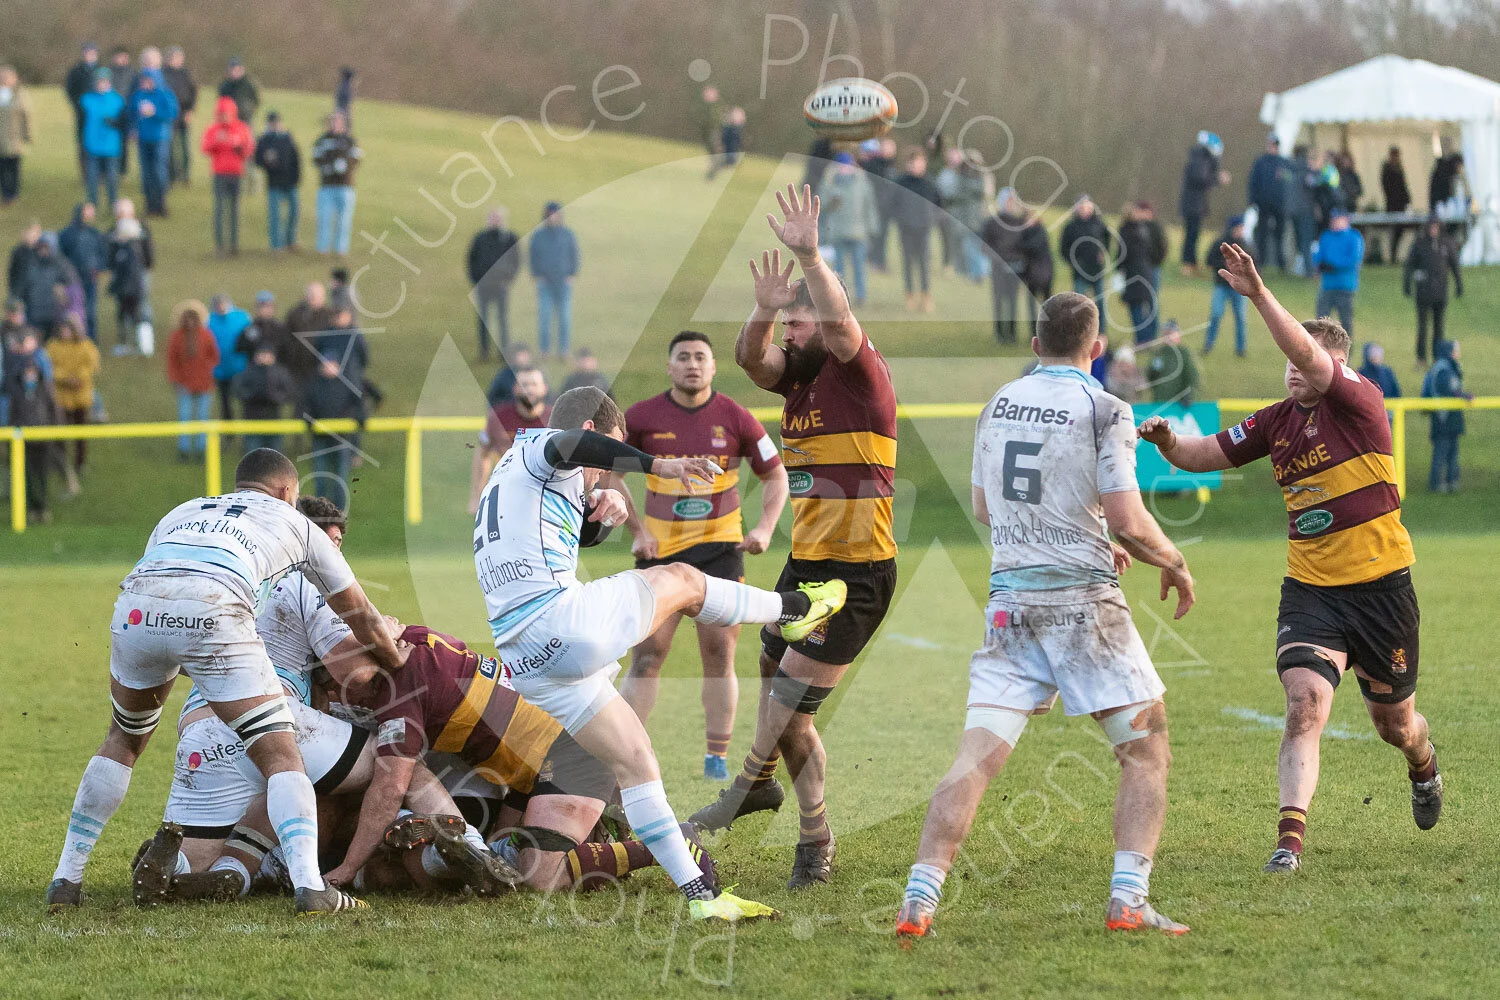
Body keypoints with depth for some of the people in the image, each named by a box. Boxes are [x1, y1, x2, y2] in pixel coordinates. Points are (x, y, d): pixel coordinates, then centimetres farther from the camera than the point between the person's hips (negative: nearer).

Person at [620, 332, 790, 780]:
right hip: (661, 549, 0)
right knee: (648, 654, -5)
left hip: (720, 546, 0)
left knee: (719, 651, -3)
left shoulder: (735, 418, -3)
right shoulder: (642, 417, -3)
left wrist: (765, 528, -6)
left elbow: (775, 474, 8)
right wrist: (637, 530, 0)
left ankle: (717, 757, 6)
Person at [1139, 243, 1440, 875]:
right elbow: (1206, 455, 11)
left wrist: (1260, 295, -42)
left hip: (1381, 586, -3)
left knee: (1394, 724, 16)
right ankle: (1290, 839, -25)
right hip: (1309, 591, 3)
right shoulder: (1276, 422, 3)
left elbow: (1308, 353, -31)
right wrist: (1168, 442, -11)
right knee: (1305, 708, -19)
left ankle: (1424, 768, 52)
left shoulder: (1360, 402, -13)